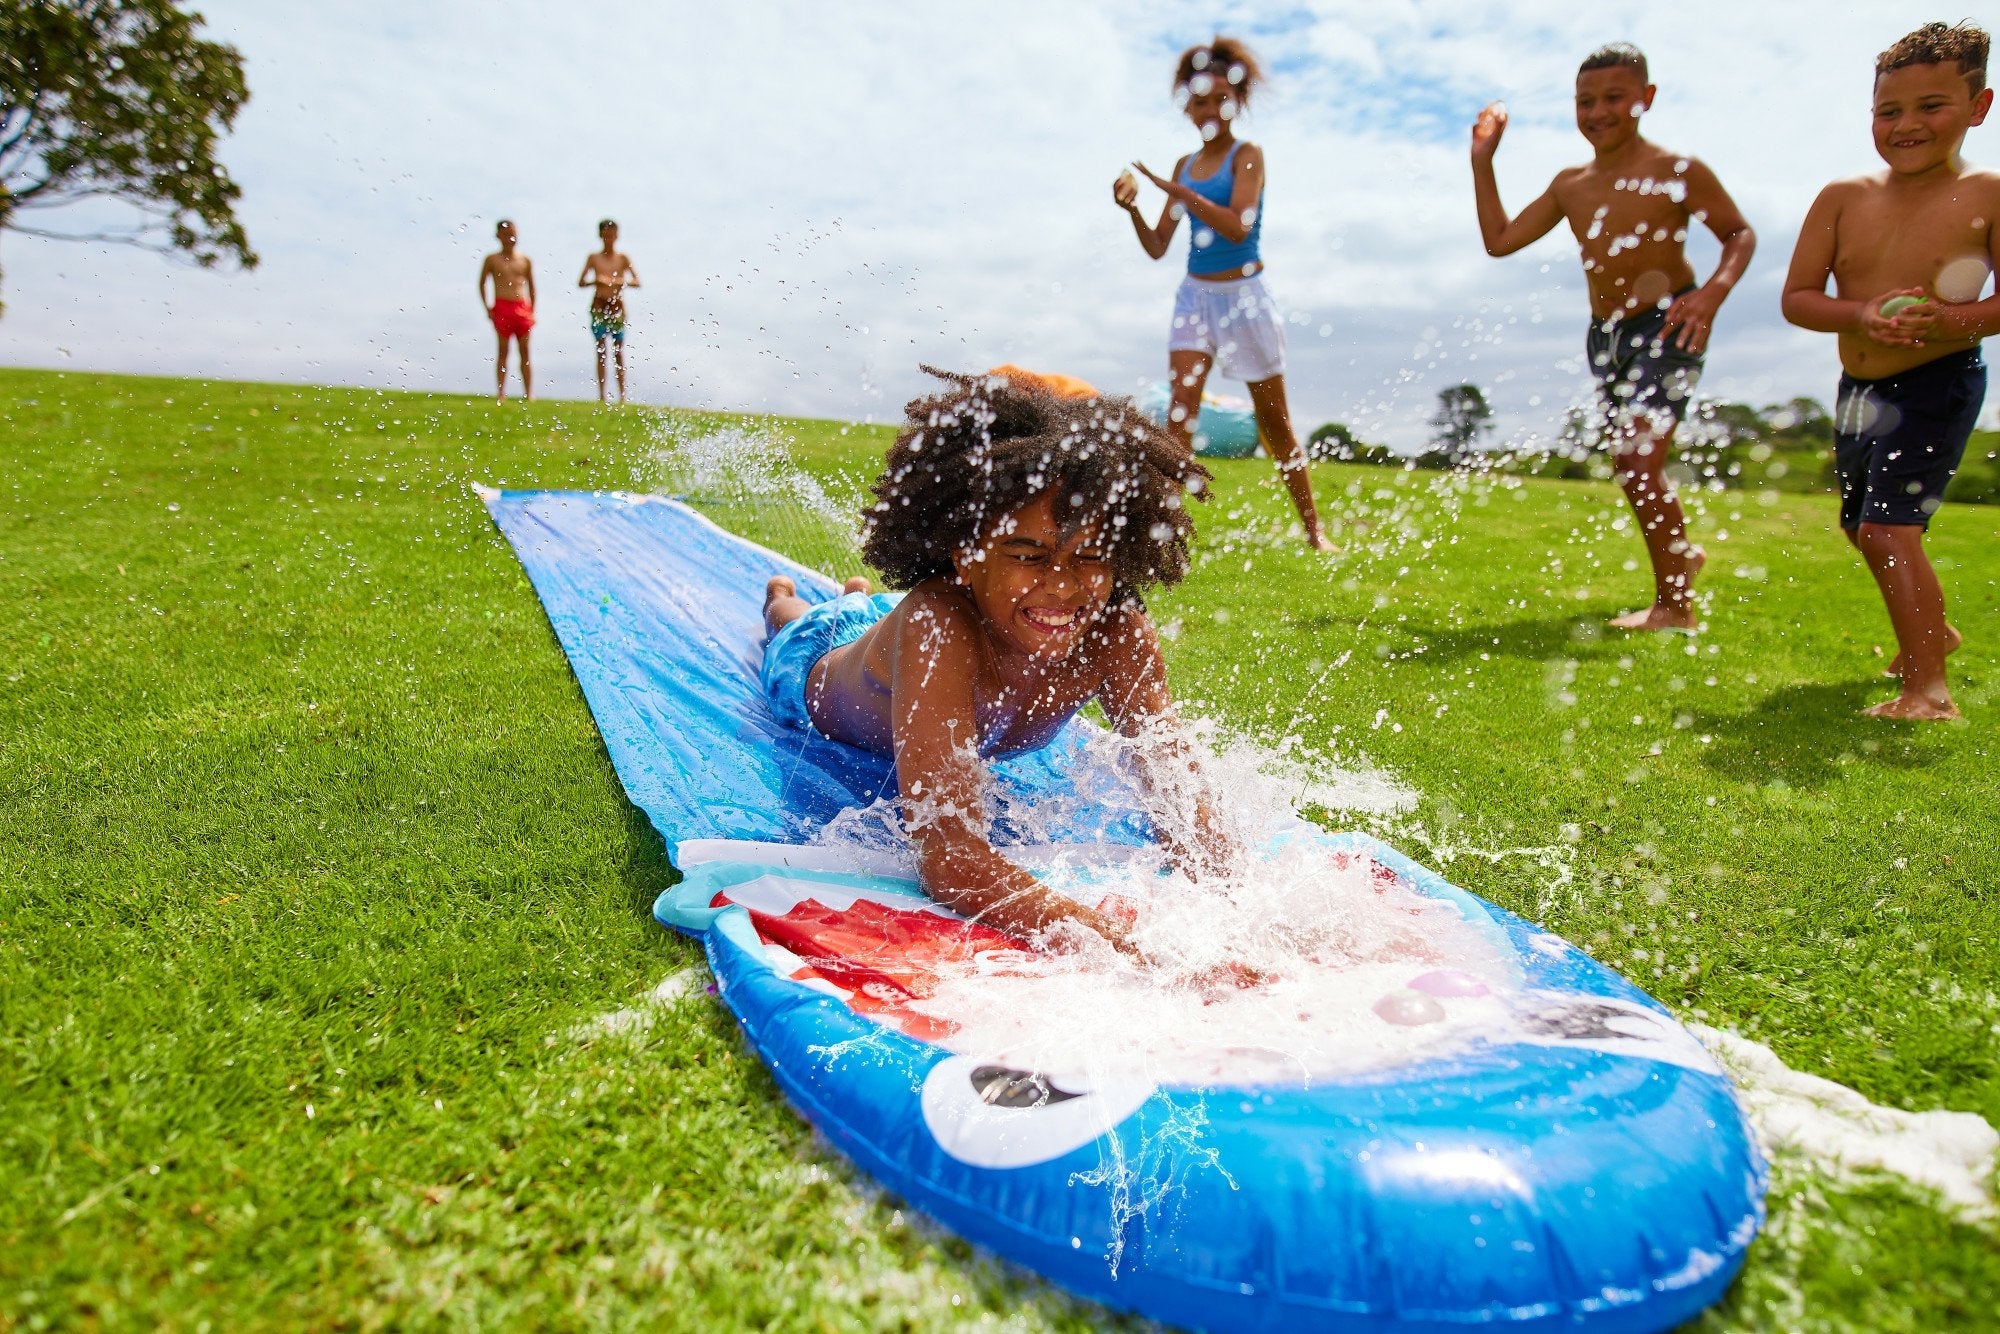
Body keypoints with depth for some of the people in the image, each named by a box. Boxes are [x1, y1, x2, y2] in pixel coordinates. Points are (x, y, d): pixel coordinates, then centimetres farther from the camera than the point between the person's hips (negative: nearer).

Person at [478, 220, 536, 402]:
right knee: (503, 350, -2)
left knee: (525, 351, 2)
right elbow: (482, 283, 11)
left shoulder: (525, 261, 9)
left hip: (523, 308, 2)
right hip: (502, 307, -2)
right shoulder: (492, 259, 4)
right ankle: (500, 393, 1)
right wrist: (487, 307, 2)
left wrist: (532, 311, 10)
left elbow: (531, 286, 16)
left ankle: (529, 393, 4)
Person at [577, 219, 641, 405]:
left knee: (619, 352, 2)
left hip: (618, 307, 0)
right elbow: (581, 282, 0)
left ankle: (622, 395, 5)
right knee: (601, 351, -2)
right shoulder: (593, 257, 6)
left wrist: (622, 281, -22)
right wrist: (596, 281, -20)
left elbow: (637, 282, -3)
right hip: (599, 307, 0)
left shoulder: (623, 259, 7)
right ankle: (601, 395, -1)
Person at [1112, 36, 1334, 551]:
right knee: (1180, 407, -13)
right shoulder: (1184, 166, 10)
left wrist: (1177, 192, -25)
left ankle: (1313, 528, 15)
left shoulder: (1248, 155, -5)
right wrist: (1132, 208, -9)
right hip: (1194, 296, 4)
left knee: (1274, 420, 4)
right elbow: (1157, 247, 9)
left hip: (1243, 295, -4)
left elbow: (1237, 227, -21)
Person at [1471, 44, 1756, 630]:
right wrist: (1482, 160, 6)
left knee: (1640, 460, -16)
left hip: (1667, 329, -6)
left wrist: (1714, 292, -21)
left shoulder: (1677, 171, -10)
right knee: (1629, 462, 16)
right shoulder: (1569, 184, 5)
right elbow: (1500, 240, 8)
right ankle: (1682, 553, 43)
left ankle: (1675, 605, -4)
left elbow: (1740, 234, -3)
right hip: (1606, 335, 7)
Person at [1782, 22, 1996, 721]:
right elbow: (1796, 297, -3)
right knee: (1862, 524, 20)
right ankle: (1931, 629, 47)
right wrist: (1860, 315, -21)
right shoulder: (1843, 197, 0)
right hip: (1860, 389, 6)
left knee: (1890, 525, -18)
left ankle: (1928, 690, -12)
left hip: (1938, 386, -6)